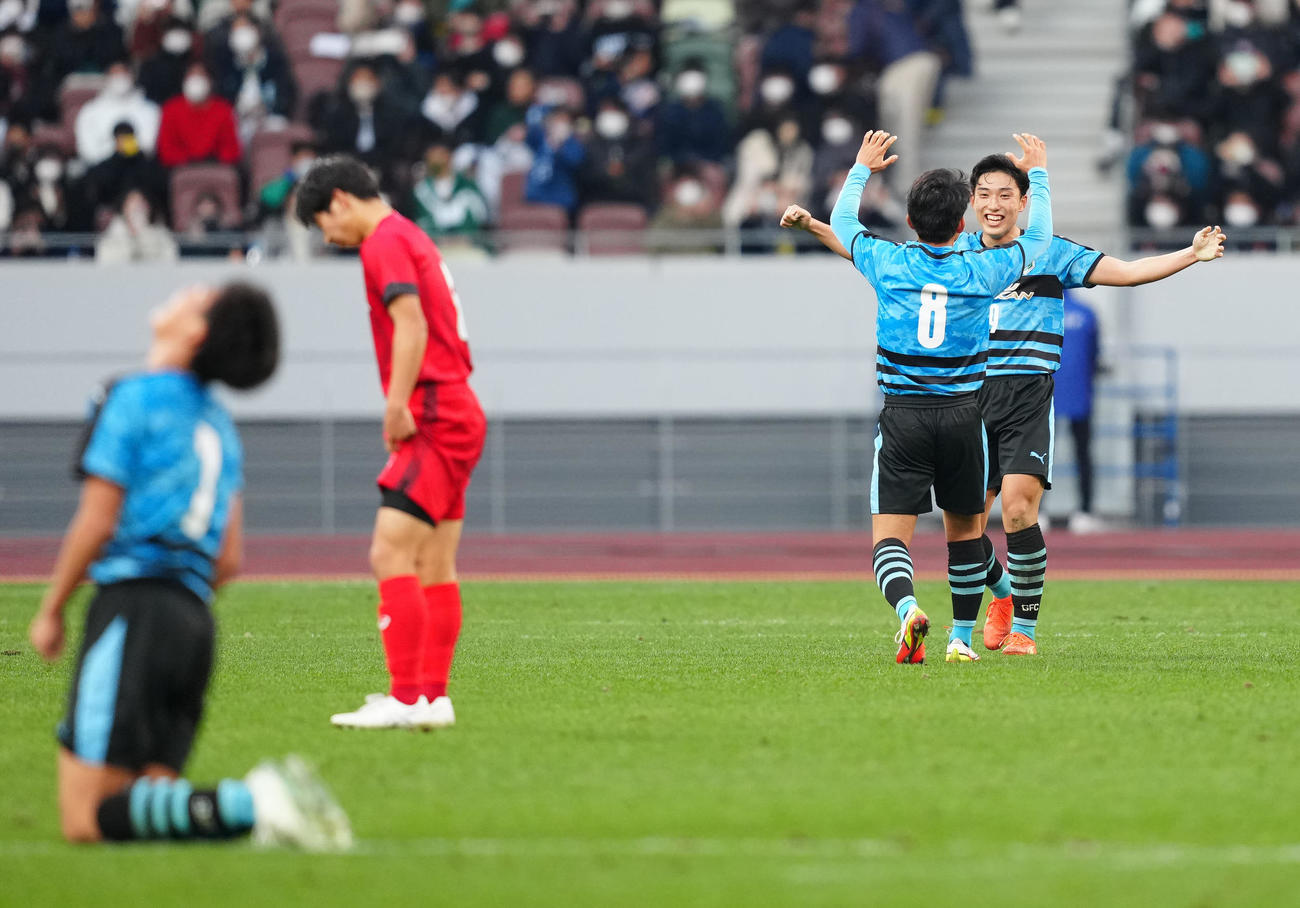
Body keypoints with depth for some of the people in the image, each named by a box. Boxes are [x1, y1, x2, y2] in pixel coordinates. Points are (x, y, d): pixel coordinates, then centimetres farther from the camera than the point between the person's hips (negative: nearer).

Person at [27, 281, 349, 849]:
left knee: (87, 819, -12)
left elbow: (96, 524, -8)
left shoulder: (134, 397, -4)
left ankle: (250, 802, -29)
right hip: (195, 620, 8)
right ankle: (267, 799, -19)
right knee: (148, 802, 5)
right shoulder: (218, 420, 20)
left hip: (133, 609, -8)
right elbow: (229, 559, 19)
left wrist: (51, 611, 2)